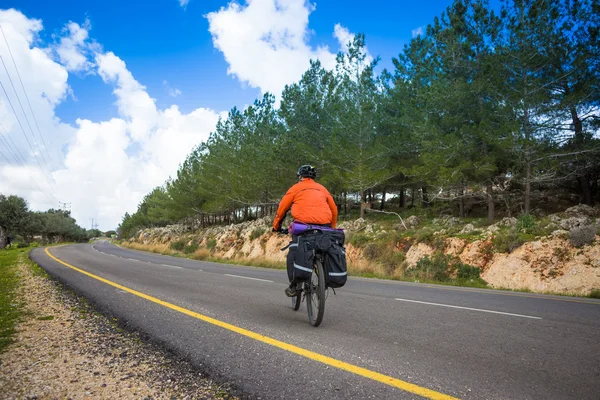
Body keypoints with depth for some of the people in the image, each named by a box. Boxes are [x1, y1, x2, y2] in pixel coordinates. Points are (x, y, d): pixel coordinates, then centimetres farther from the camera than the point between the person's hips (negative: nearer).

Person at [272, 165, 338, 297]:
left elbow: (282, 207, 14)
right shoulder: (322, 189, 23)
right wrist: (332, 228, 33)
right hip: (324, 225, 4)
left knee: (293, 251, 7)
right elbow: (334, 209, 23)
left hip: (304, 223, -3)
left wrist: (276, 225, 26)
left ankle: (293, 285, -2)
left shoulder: (296, 188, 13)